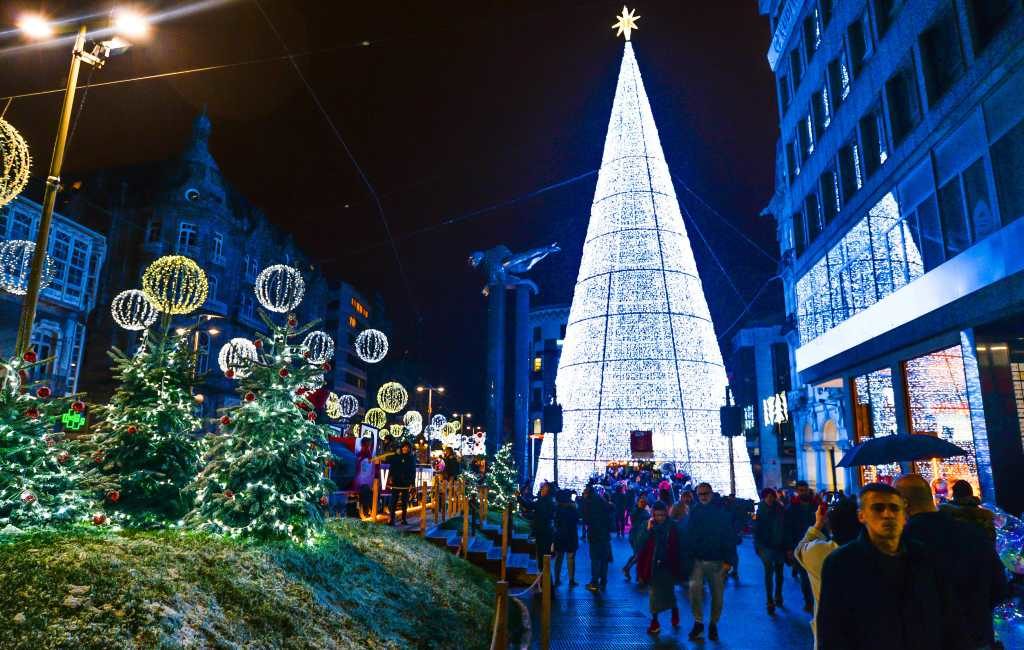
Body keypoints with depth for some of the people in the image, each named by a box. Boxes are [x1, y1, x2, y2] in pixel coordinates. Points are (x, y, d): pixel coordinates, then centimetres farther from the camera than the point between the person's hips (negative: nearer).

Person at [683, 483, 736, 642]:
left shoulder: (721, 512, -3)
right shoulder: (694, 512, 2)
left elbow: (729, 538, -4)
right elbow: (687, 536, 4)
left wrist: (728, 560, -9)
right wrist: (687, 556, -3)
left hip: (717, 561, 0)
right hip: (697, 560, 0)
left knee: (717, 595, 9)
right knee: (694, 588, -18)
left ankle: (713, 624, 29)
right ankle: (698, 622, -2)